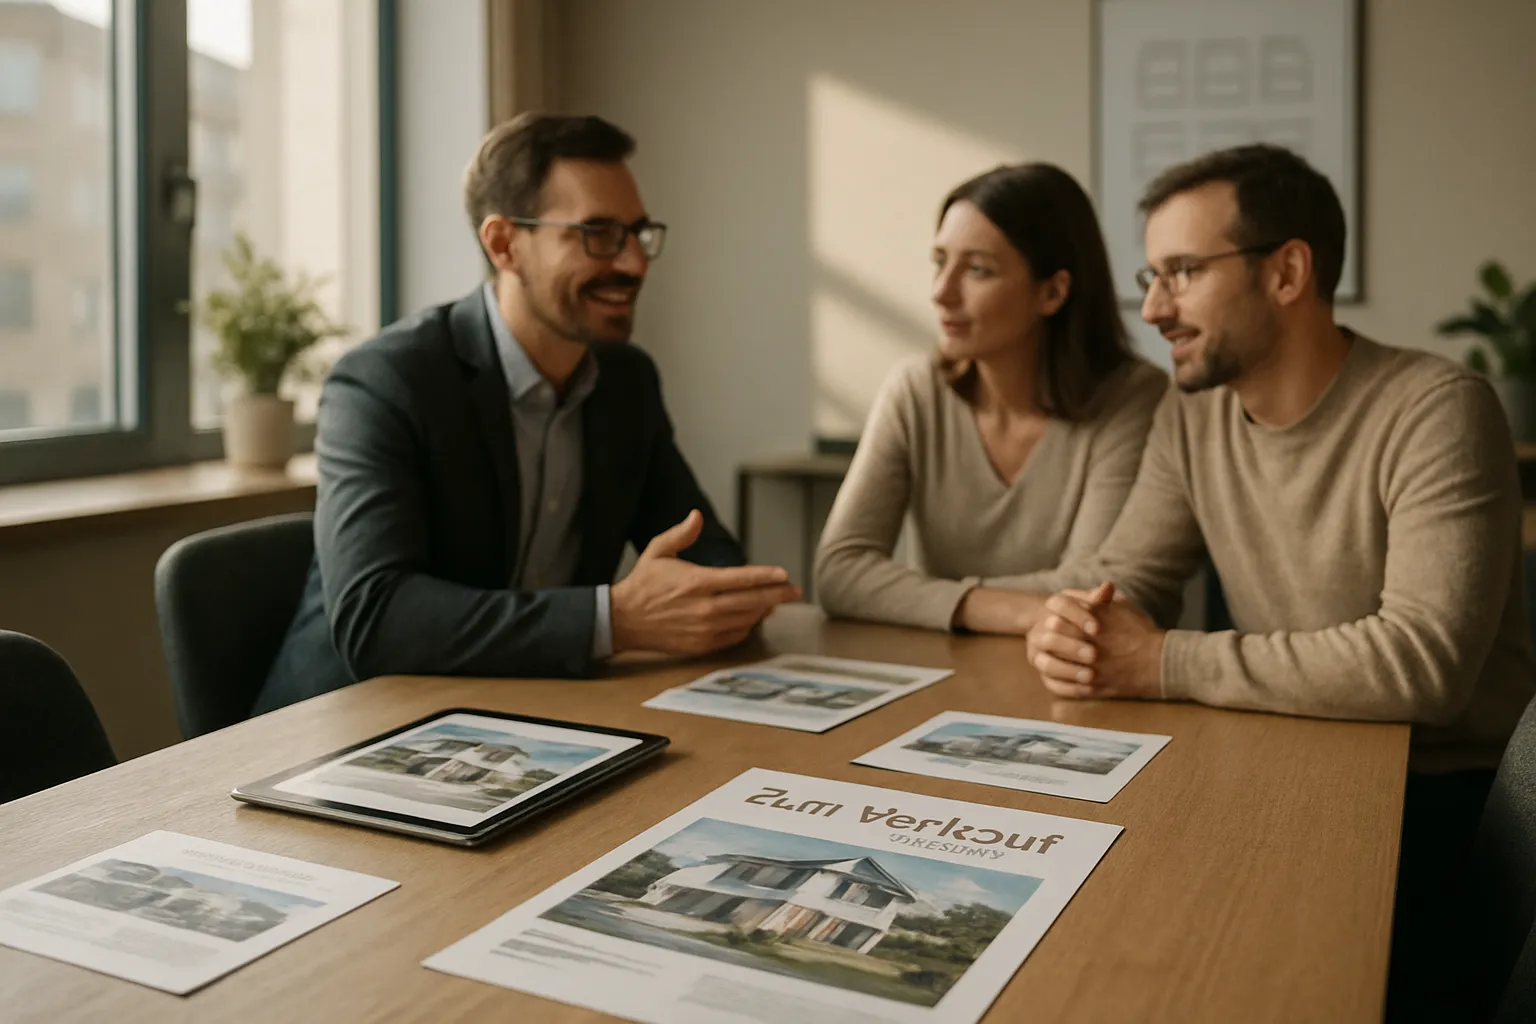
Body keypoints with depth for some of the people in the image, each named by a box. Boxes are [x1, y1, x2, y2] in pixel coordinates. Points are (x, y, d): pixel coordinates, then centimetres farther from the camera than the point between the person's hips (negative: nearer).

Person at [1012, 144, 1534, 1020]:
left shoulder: (1435, 411, -19)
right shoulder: (1193, 413, 1)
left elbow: (1424, 659, -30)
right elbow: (1124, 578, 3)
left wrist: (1166, 665, -26)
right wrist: (1076, 625, -22)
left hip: (1449, 792, -5)